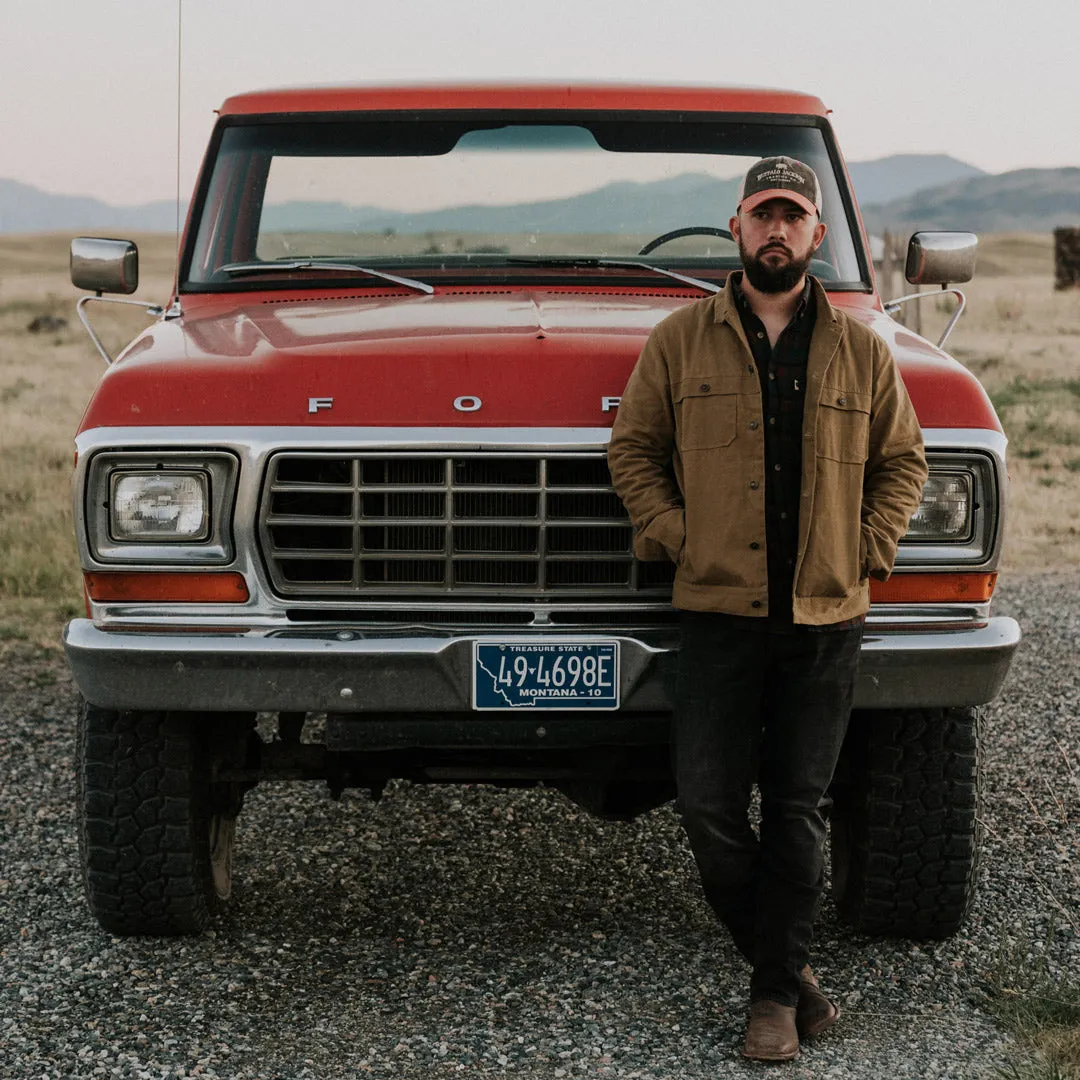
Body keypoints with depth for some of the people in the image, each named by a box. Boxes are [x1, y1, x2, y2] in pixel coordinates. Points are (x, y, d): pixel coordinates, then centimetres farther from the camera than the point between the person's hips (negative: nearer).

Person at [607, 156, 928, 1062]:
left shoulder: (861, 351, 8)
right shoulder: (681, 341, 4)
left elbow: (902, 460, 16)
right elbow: (634, 449, 9)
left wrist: (869, 547, 2)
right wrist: (673, 535, -3)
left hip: (826, 616, 1)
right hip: (719, 612, 0)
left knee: (799, 812, 5)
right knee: (709, 807, -4)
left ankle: (777, 995, 16)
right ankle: (787, 964, 16)